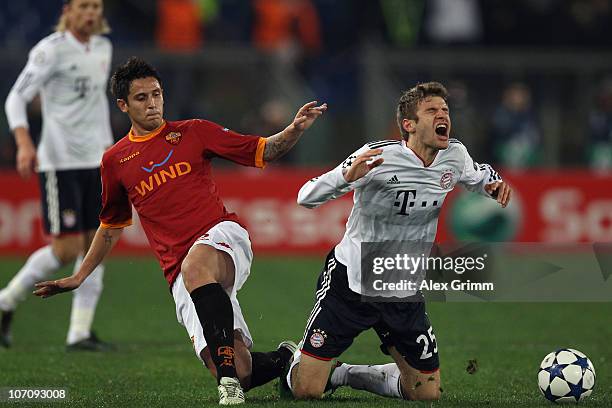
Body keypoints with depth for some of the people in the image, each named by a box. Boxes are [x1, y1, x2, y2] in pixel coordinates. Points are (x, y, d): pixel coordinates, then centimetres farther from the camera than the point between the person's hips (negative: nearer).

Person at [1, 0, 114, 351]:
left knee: (95, 245, 1)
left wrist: (109, 148, 22)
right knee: (67, 249, -11)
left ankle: (80, 333, 5)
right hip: (58, 162, -7)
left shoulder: (104, 48, 12)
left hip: (95, 161, 7)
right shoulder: (51, 50, -9)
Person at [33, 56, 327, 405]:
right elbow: (112, 226, 31)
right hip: (180, 274, 2)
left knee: (194, 267, -42)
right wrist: (79, 277, 30)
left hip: (223, 237, -2)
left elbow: (263, 152, 11)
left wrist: (296, 129, -7)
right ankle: (284, 359, 18)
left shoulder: (193, 132, 11)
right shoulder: (115, 161, 16)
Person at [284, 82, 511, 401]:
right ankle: (293, 360, 27)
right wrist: (348, 175, -41)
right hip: (351, 280, -5)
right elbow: (306, 198, -21)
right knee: (306, 391, -11)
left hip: (404, 294, 5)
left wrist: (493, 183, -4)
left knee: (428, 393, 4)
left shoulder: (454, 155, -4)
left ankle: (345, 375, 26)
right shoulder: (379, 156, -20)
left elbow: (478, 174, 21)